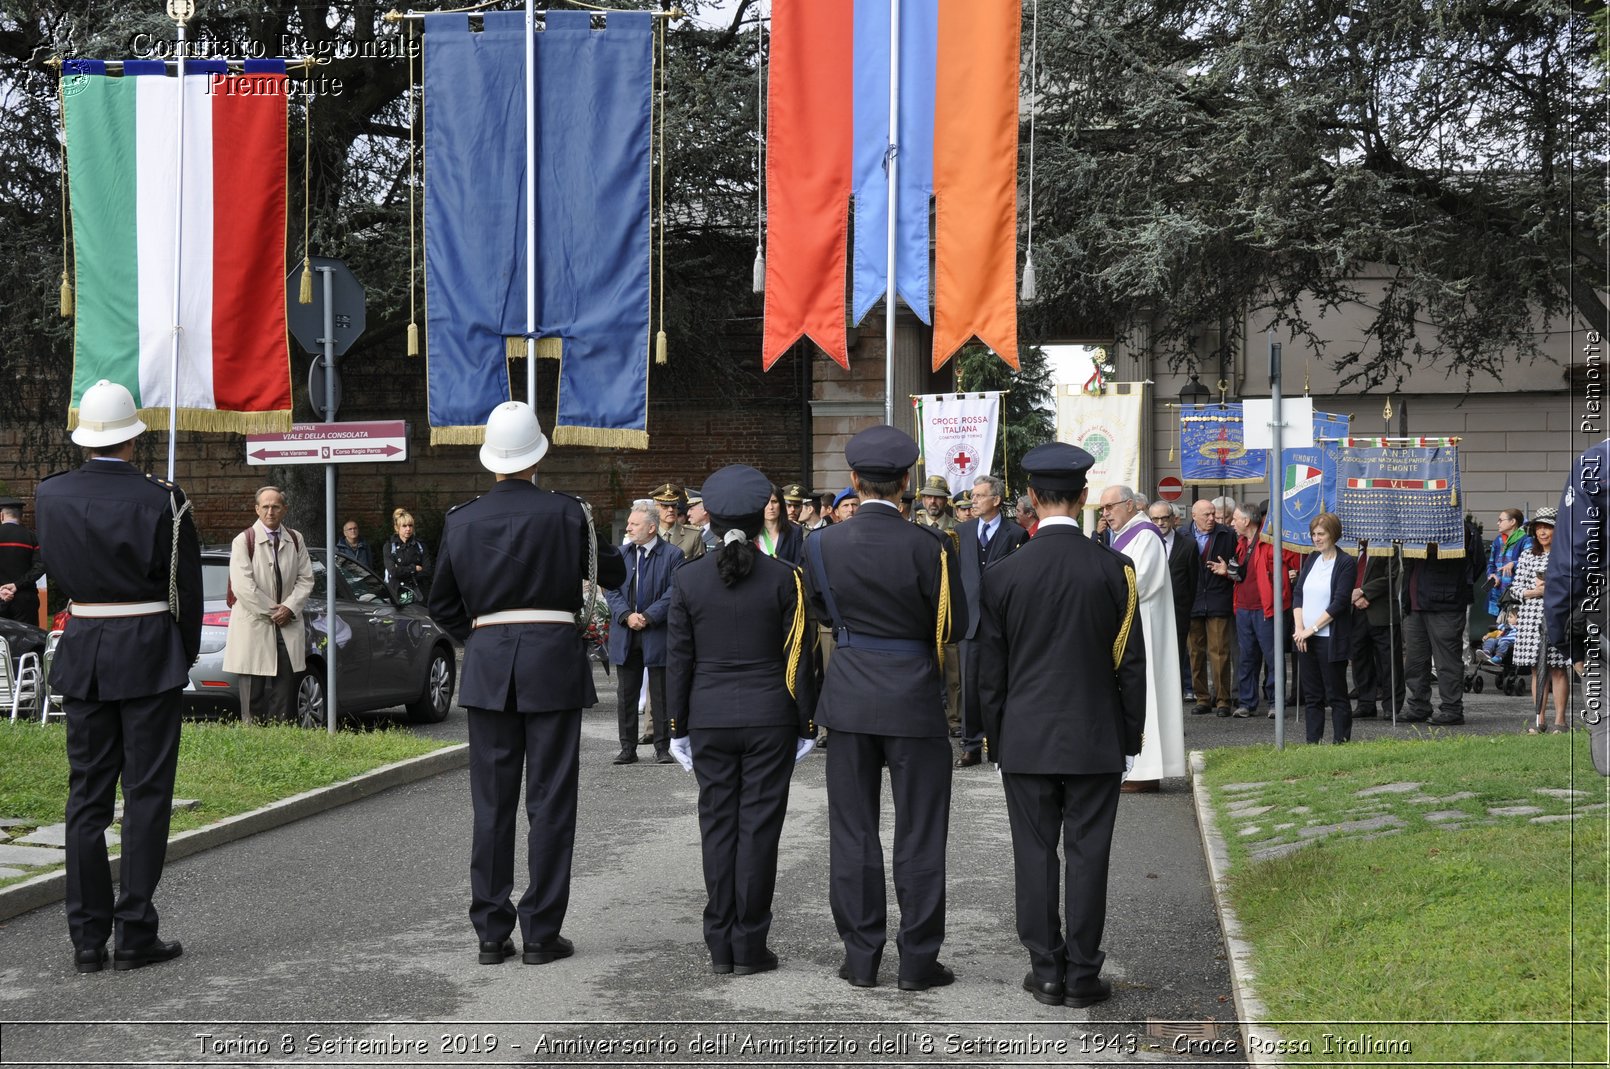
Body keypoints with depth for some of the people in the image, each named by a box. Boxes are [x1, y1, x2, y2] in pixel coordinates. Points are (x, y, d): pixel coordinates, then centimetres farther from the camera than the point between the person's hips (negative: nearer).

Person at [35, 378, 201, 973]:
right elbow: (186, 588, -5)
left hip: (82, 653, 4)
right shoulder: (161, 500, -12)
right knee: (146, 795, 2)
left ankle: (87, 940, 12)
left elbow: (57, 572, 12)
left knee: (86, 795, 9)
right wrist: (186, 653, 8)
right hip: (150, 654, -4)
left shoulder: (50, 496, -1)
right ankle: (136, 935, 3)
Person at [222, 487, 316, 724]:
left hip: (287, 627, 4)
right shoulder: (244, 540, -4)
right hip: (253, 627, -3)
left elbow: (306, 578, 8)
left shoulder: (295, 540, 10)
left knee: (285, 691, -1)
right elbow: (241, 586, -10)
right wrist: (271, 611, -10)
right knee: (254, 693, -2)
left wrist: (289, 608, -7)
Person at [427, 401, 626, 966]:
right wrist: (590, 530, 22)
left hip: (486, 665, 3)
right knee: (550, 801, 3)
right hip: (554, 661, -3)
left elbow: (443, 604, 10)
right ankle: (541, 933, 5)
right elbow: (612, 575, 6)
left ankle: (491, 932, 12)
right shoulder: (565, 512, -7)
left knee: (491, 803, 8)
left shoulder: (462, 519, 2)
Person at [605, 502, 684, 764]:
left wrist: (647, 617, -16)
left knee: (660, 695, 3)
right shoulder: (621, 554, 10)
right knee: (626, 694, 7)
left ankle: (663, 747, 11)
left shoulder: (672, 555, -4)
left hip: (657, 634, -4)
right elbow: (612, 590, 5)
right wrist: (627, 616, -11)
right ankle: (628, 748, 14)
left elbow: (673, 593, -10)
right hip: (625, 635, 4)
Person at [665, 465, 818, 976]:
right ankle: (749, 947, 6)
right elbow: (799, 657, -4)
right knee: (758, 827, 3)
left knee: (717, 825, 8)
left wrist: (679, 725, 9)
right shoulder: (785, 578, -6)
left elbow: (678, 659, 2)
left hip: (708, 720, 2)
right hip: (769, 718, -2)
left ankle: (720, 945, 12)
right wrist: (807, 722, 4)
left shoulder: (689, 578, -1)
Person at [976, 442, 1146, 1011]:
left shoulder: (1003, 574, -5)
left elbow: (991, 671, 1)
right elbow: (1131, 661, -2)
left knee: (1035, 854, 7)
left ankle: (1046, 971, 12)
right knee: (1087, 855, 5)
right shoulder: (1114, 568, -6)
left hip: (1026, 740, 1)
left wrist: (997, 740, 11)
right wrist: (1132, 735, 8)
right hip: (1095, 738, 0)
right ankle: (1082, 975, 9)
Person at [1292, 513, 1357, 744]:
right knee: (1311, 695, 9)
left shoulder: (1346, 563, -7)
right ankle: (1313, 743, 13)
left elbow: (1339, 603, -13)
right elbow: (1298, 594, 8)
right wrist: (1299, 629, -5)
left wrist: (1312, 629, -14)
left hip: (1330, 639, -6)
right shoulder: (1311, 560, 13)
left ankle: (1341, 742, 5)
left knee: (1336, 696, 0)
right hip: (1305, 638, 6)